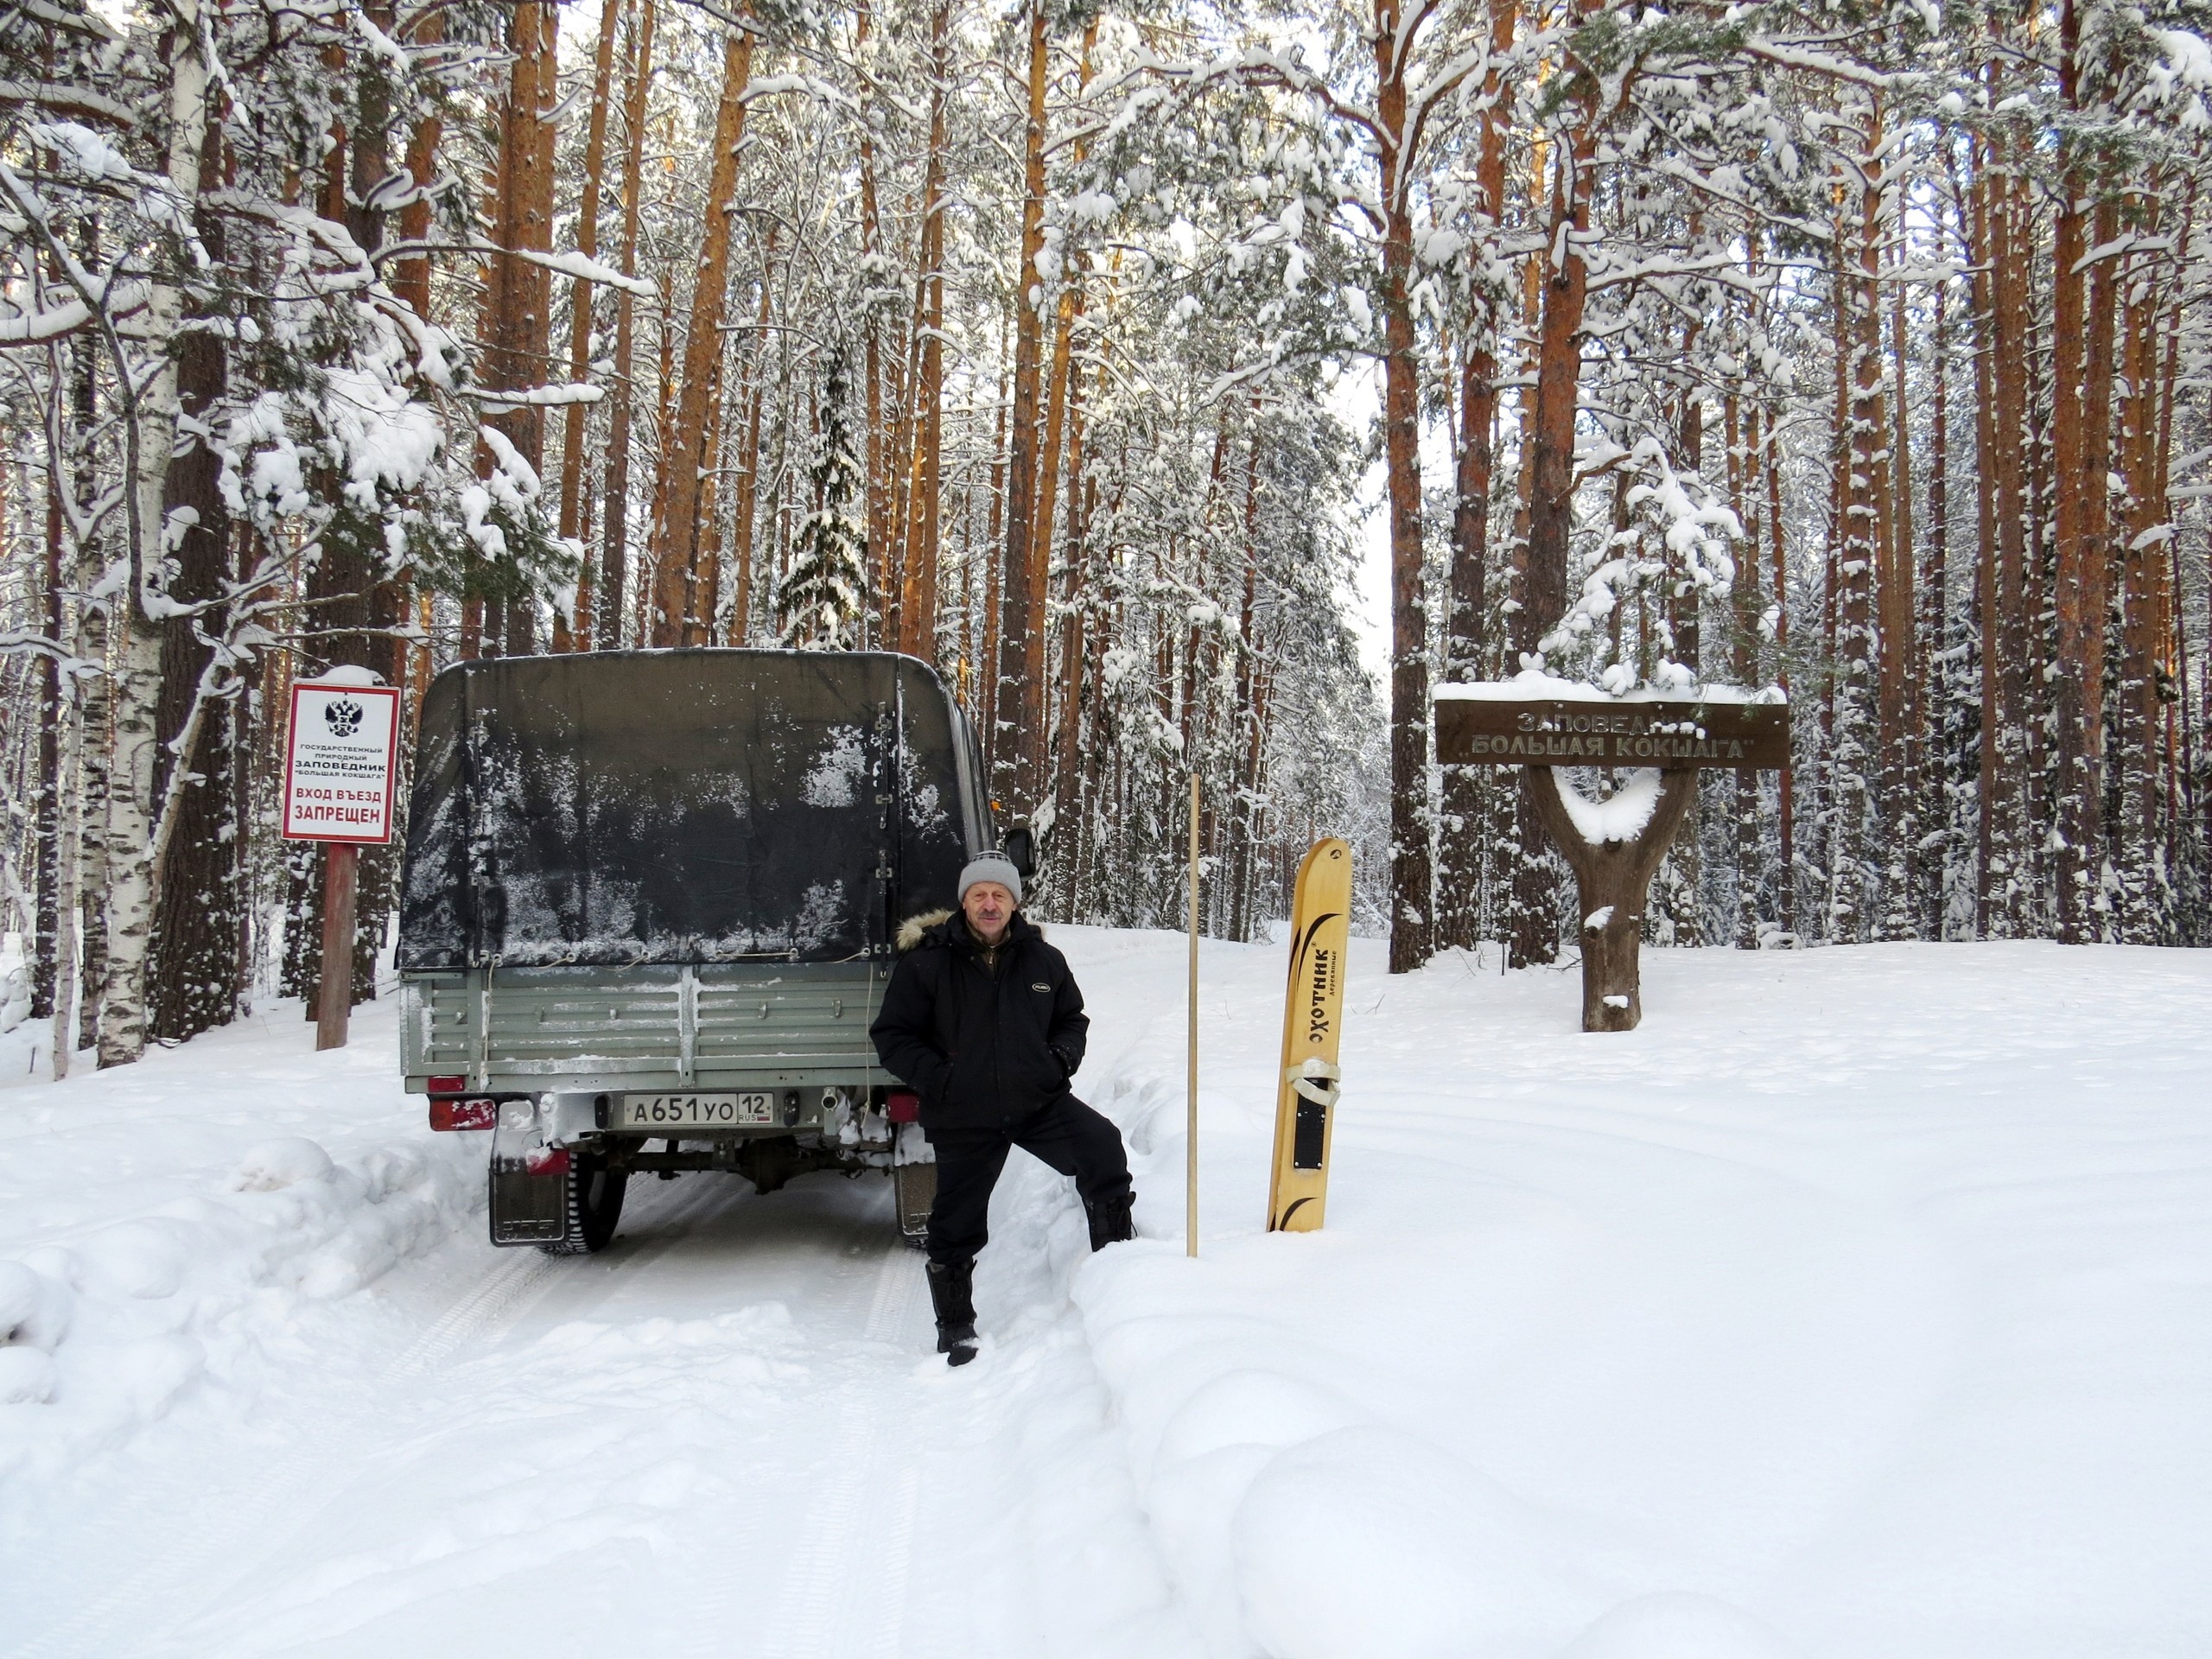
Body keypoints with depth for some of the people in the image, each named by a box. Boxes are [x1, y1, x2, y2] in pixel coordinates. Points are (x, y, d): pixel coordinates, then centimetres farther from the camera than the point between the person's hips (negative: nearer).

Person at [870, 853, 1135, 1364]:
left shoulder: (1043, 959, 5)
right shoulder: (925, 962, -5)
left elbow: (1072, 1019, 20)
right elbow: (892, 1036, -2)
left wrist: (1062, 1056, -1)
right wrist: (936, 1077, -15)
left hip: (1039, 1102, 2)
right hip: (963, 1118, -1)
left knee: (1102, 1148, -22)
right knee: (957, 1226, 5)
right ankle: (955, 1328, 25)